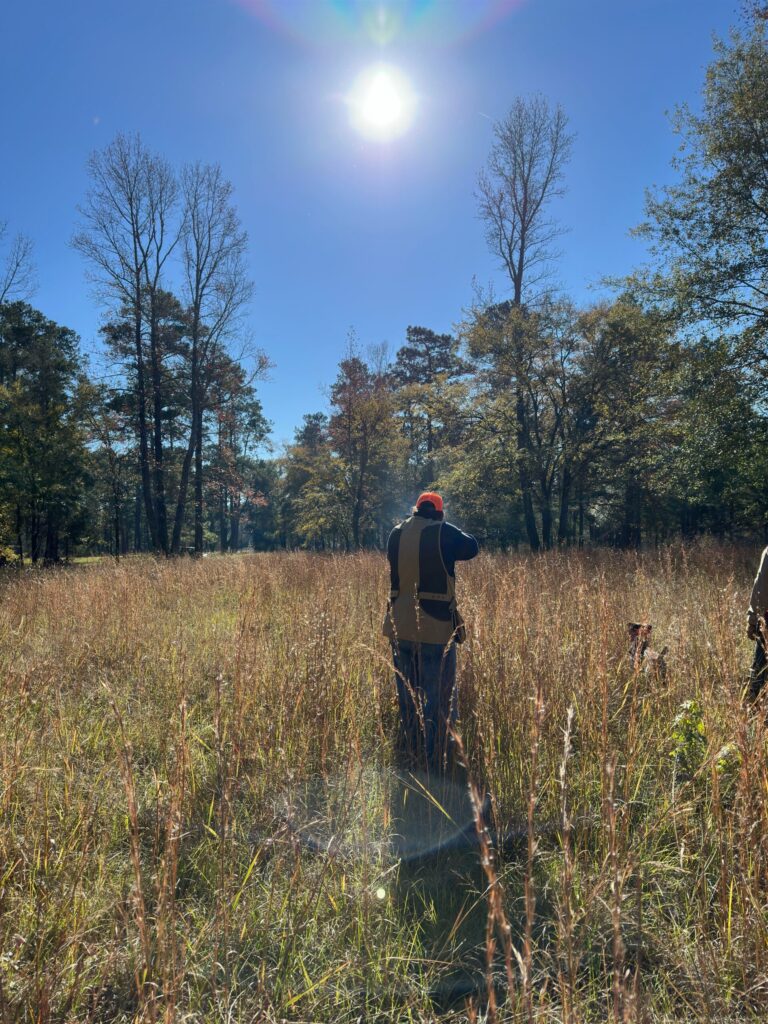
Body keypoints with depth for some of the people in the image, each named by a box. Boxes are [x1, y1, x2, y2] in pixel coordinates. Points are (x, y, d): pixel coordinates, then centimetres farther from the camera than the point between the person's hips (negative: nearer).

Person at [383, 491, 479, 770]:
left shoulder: (396, 534, 3)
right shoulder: (443, 533, -10)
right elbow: (471, 547, 6)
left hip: (400, 626, 5)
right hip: (436, 627, -5)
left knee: (407, 696, 18)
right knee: (438, 698, 6)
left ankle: (409, 756, 29)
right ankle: (433, 762, 12)